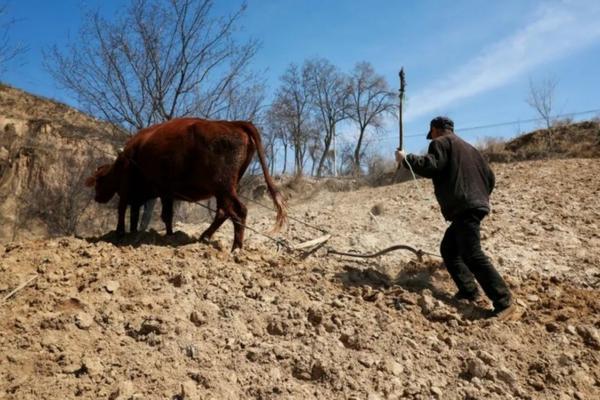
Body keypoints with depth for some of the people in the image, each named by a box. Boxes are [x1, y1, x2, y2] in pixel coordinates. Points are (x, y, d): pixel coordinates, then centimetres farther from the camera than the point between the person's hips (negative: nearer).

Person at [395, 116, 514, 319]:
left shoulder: (441, 142, 1)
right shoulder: (467, 147, 27)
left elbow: (431, 166, -18)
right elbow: (489, 177, 26)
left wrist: (406, 159, -5)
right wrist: (480, 197, 36)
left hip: (464, 208, -10)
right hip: (473, 206, 10)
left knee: (472, 255, -13)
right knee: (448, 249, 17)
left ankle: (503, 302, -15)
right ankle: (468, 290, 15)